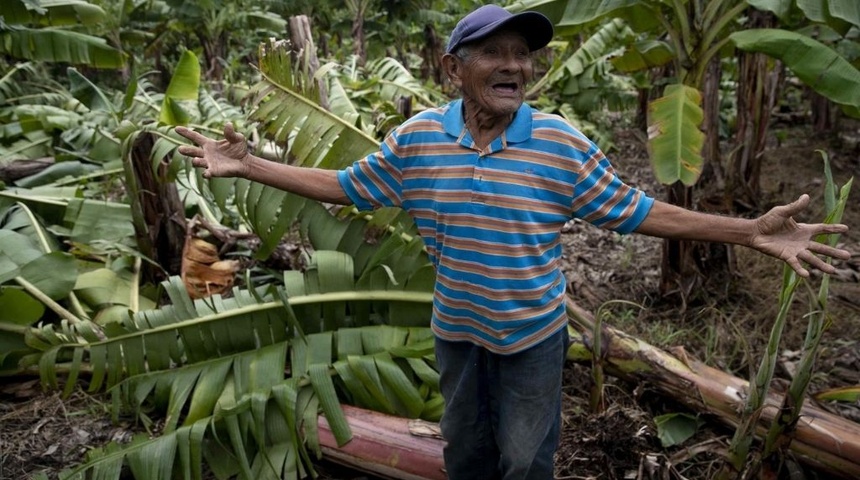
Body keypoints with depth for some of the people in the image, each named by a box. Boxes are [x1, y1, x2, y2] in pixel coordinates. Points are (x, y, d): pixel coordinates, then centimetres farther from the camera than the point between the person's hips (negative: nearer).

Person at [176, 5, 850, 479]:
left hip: (533, 333, -2)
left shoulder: (563, 144, -17)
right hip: (456, 327, 2)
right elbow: (348, 187, -1)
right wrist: (249, 165, -4)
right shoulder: (416, 138, -11)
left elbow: (631, 211, -10)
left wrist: (750, 231, -16)